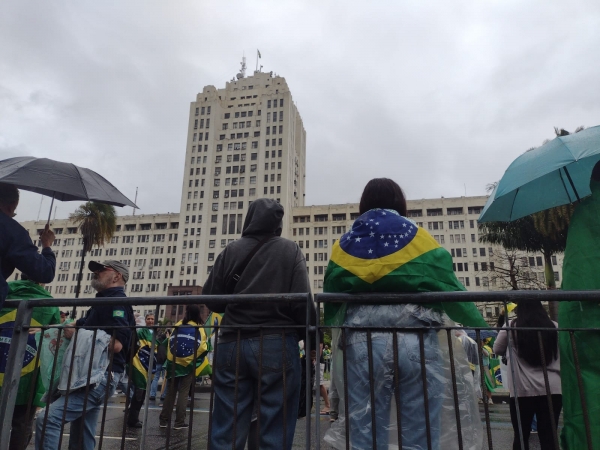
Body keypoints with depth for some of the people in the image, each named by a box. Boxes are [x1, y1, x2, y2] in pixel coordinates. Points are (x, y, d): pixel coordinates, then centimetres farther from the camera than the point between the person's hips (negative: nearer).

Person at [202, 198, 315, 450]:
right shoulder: (290, 251, -1)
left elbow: (210, 298, 5)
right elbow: (302, 303, -9)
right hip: (277, 345, -2)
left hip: (232, 345, 3)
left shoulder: (231, 251, 4)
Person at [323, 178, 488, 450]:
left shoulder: (344, 246, 11)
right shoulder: (418, 238, 6)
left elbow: (330, 303, 10)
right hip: (415, 342, -1)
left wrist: (331, 338, 24)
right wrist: (481, 326, 13)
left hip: (362, 344, 2)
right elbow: (450, 290, 1)